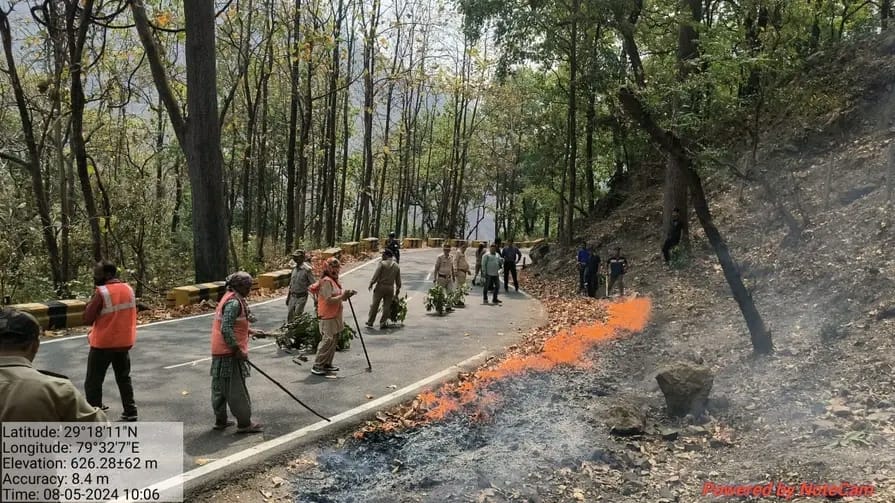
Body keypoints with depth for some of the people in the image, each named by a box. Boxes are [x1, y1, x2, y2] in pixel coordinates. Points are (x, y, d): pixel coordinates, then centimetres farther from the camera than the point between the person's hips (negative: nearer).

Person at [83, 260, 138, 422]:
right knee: (124, 378, 18)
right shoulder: (128, 289, 2)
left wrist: (92, 299, -5)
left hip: (103, 344, -6)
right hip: (124, 342, 6)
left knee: (93, 382, 6)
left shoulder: (101, 292, -17)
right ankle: (130, 411, 19)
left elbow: (87, 319, -13)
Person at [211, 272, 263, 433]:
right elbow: (226, 330, -25)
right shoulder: (234, 302, -19)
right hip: (230, 353, -10)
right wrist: (238, 350, -19)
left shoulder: (231, 299, 13)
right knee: (237, 389, -3)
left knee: (221, 387, 16)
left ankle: (220, 421, 27)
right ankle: (244, 423, 5)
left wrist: (247, 331, 17)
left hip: (220, 352, 10)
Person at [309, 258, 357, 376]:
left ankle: (327, 364, 21)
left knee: (333, 341, 13)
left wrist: (346, 295, 2)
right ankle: (317, 366, -3)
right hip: (328, 316, -10)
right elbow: (329, 300, -23)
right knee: (328, 340, -9)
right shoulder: (326, 281, -17)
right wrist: (342, 296, -19)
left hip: (335, 316, 10)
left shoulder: (334, 280, 14)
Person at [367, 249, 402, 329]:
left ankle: (370, 322, 13)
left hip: (380, 286, -3)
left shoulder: (382, 264, -10)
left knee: (375, 305, 6)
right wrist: (398, 288, 21)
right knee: (387, 306, 8)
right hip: (390, 288, 3)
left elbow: (376, 275, -13)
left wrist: (371, 283, -2)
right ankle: (383, 323, 9)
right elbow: (398, 280, 11)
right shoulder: (397, 266, 7)